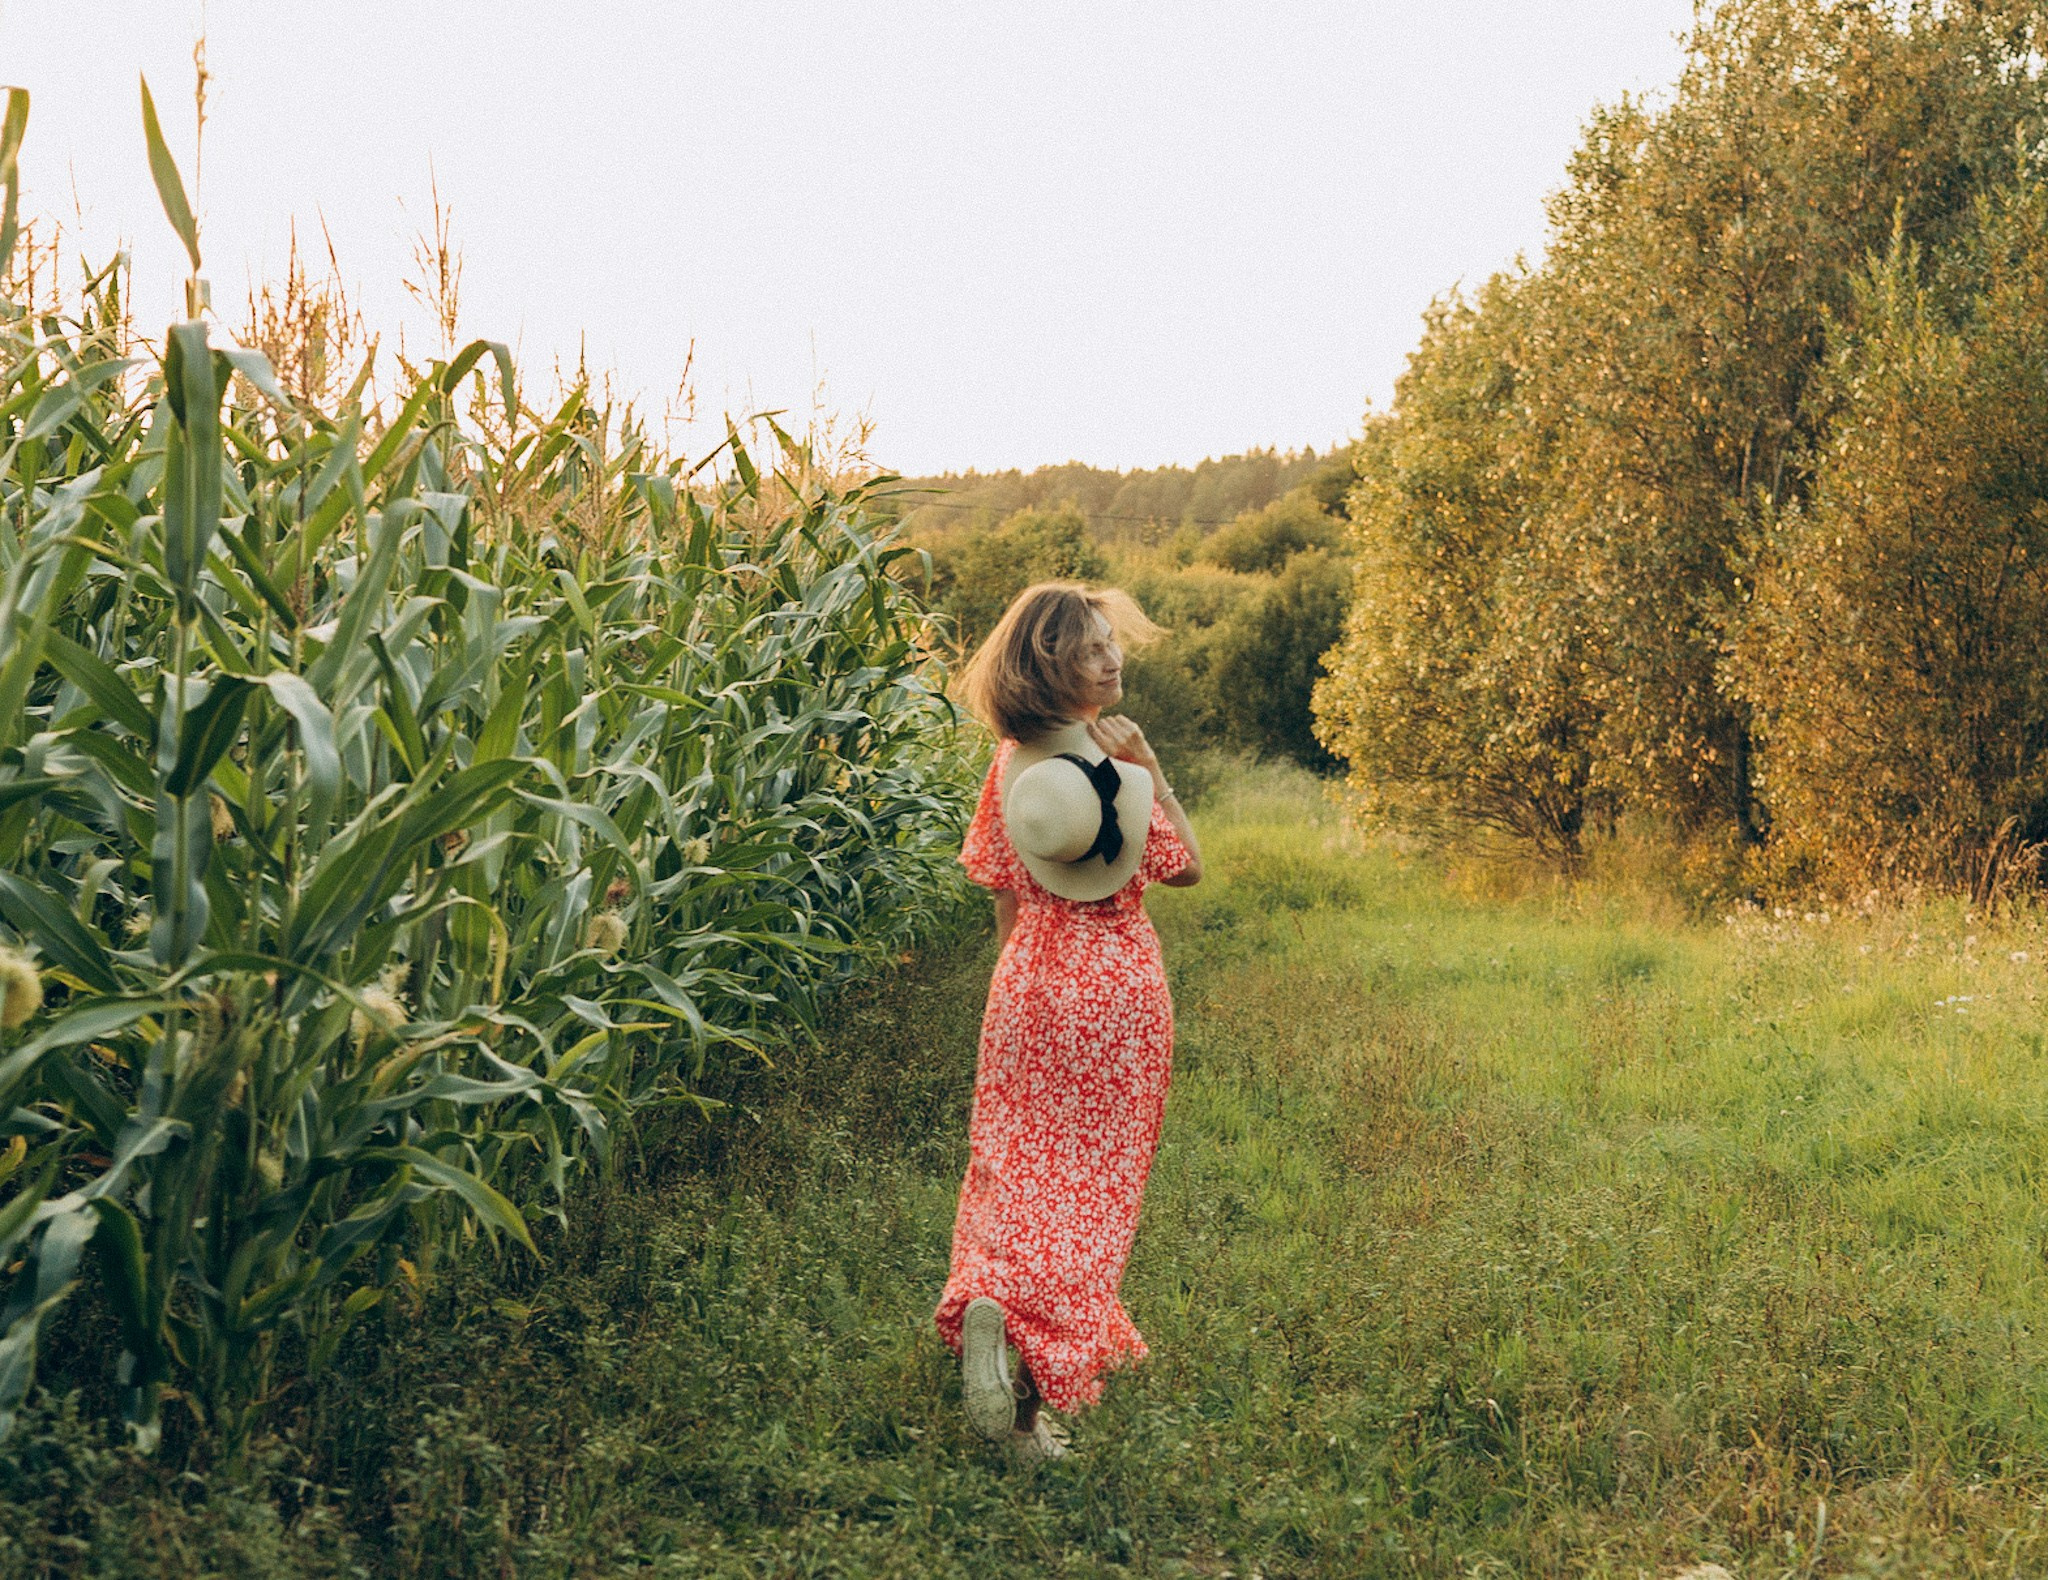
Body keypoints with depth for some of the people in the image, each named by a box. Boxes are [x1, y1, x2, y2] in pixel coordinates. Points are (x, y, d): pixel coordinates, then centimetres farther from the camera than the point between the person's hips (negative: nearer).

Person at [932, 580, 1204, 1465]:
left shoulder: (1011, 763, 0)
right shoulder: (1119, 768, -15)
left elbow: (1003, 894, 6)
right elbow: (1184, 868, -4)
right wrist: (1149, 764, -7)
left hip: (1028, 980, 4)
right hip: (1115, 983, -4)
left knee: (1020, 1164, 17)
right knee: (1088, 1181, 3)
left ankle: (987, 1298, -9)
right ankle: (1032, 1406, 0)